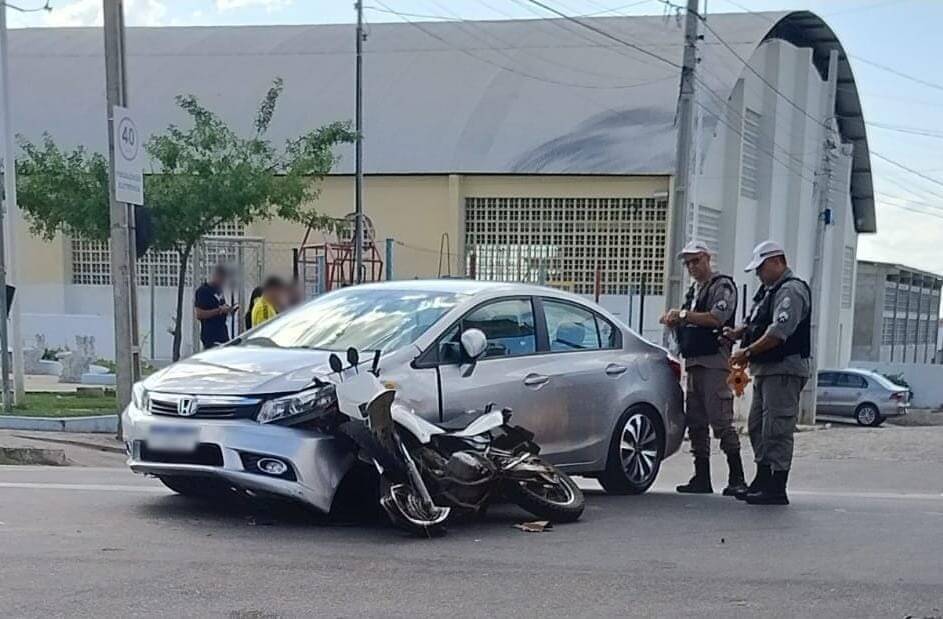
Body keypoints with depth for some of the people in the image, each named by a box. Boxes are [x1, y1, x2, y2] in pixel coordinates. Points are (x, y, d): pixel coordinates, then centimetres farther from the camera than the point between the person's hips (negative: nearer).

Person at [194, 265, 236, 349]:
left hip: (223, 335, 8)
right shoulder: (203, 291, -9)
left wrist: (227, 310, 4)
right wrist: (219, 310, -21)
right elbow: (199, 315, -17)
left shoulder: (219, 290, 17)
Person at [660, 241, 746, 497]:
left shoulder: (723, 285, -3)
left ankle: (736, 478, -8)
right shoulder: (693, 290, 23)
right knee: (696, 422, 8)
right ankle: (701, 478, 13)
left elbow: (717, 318, -17)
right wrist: (675, 321, 2)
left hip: (714, 362, -8)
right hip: (693, 362, 8)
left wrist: (684, 315, -14)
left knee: (721, 420, -12)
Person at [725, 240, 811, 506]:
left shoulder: (792, 290, -12)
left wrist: (747, 352, -18)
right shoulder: (769, 290, 21)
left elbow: (779, 332, -22)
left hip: (784, 370, -10)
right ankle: (762, 481, 23)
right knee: (757, 427, 14)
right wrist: (737, 333, 4)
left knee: (777, 429, -9)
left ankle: (777, 489, -6)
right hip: (765, 370, 10)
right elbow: (756, 324, 25)